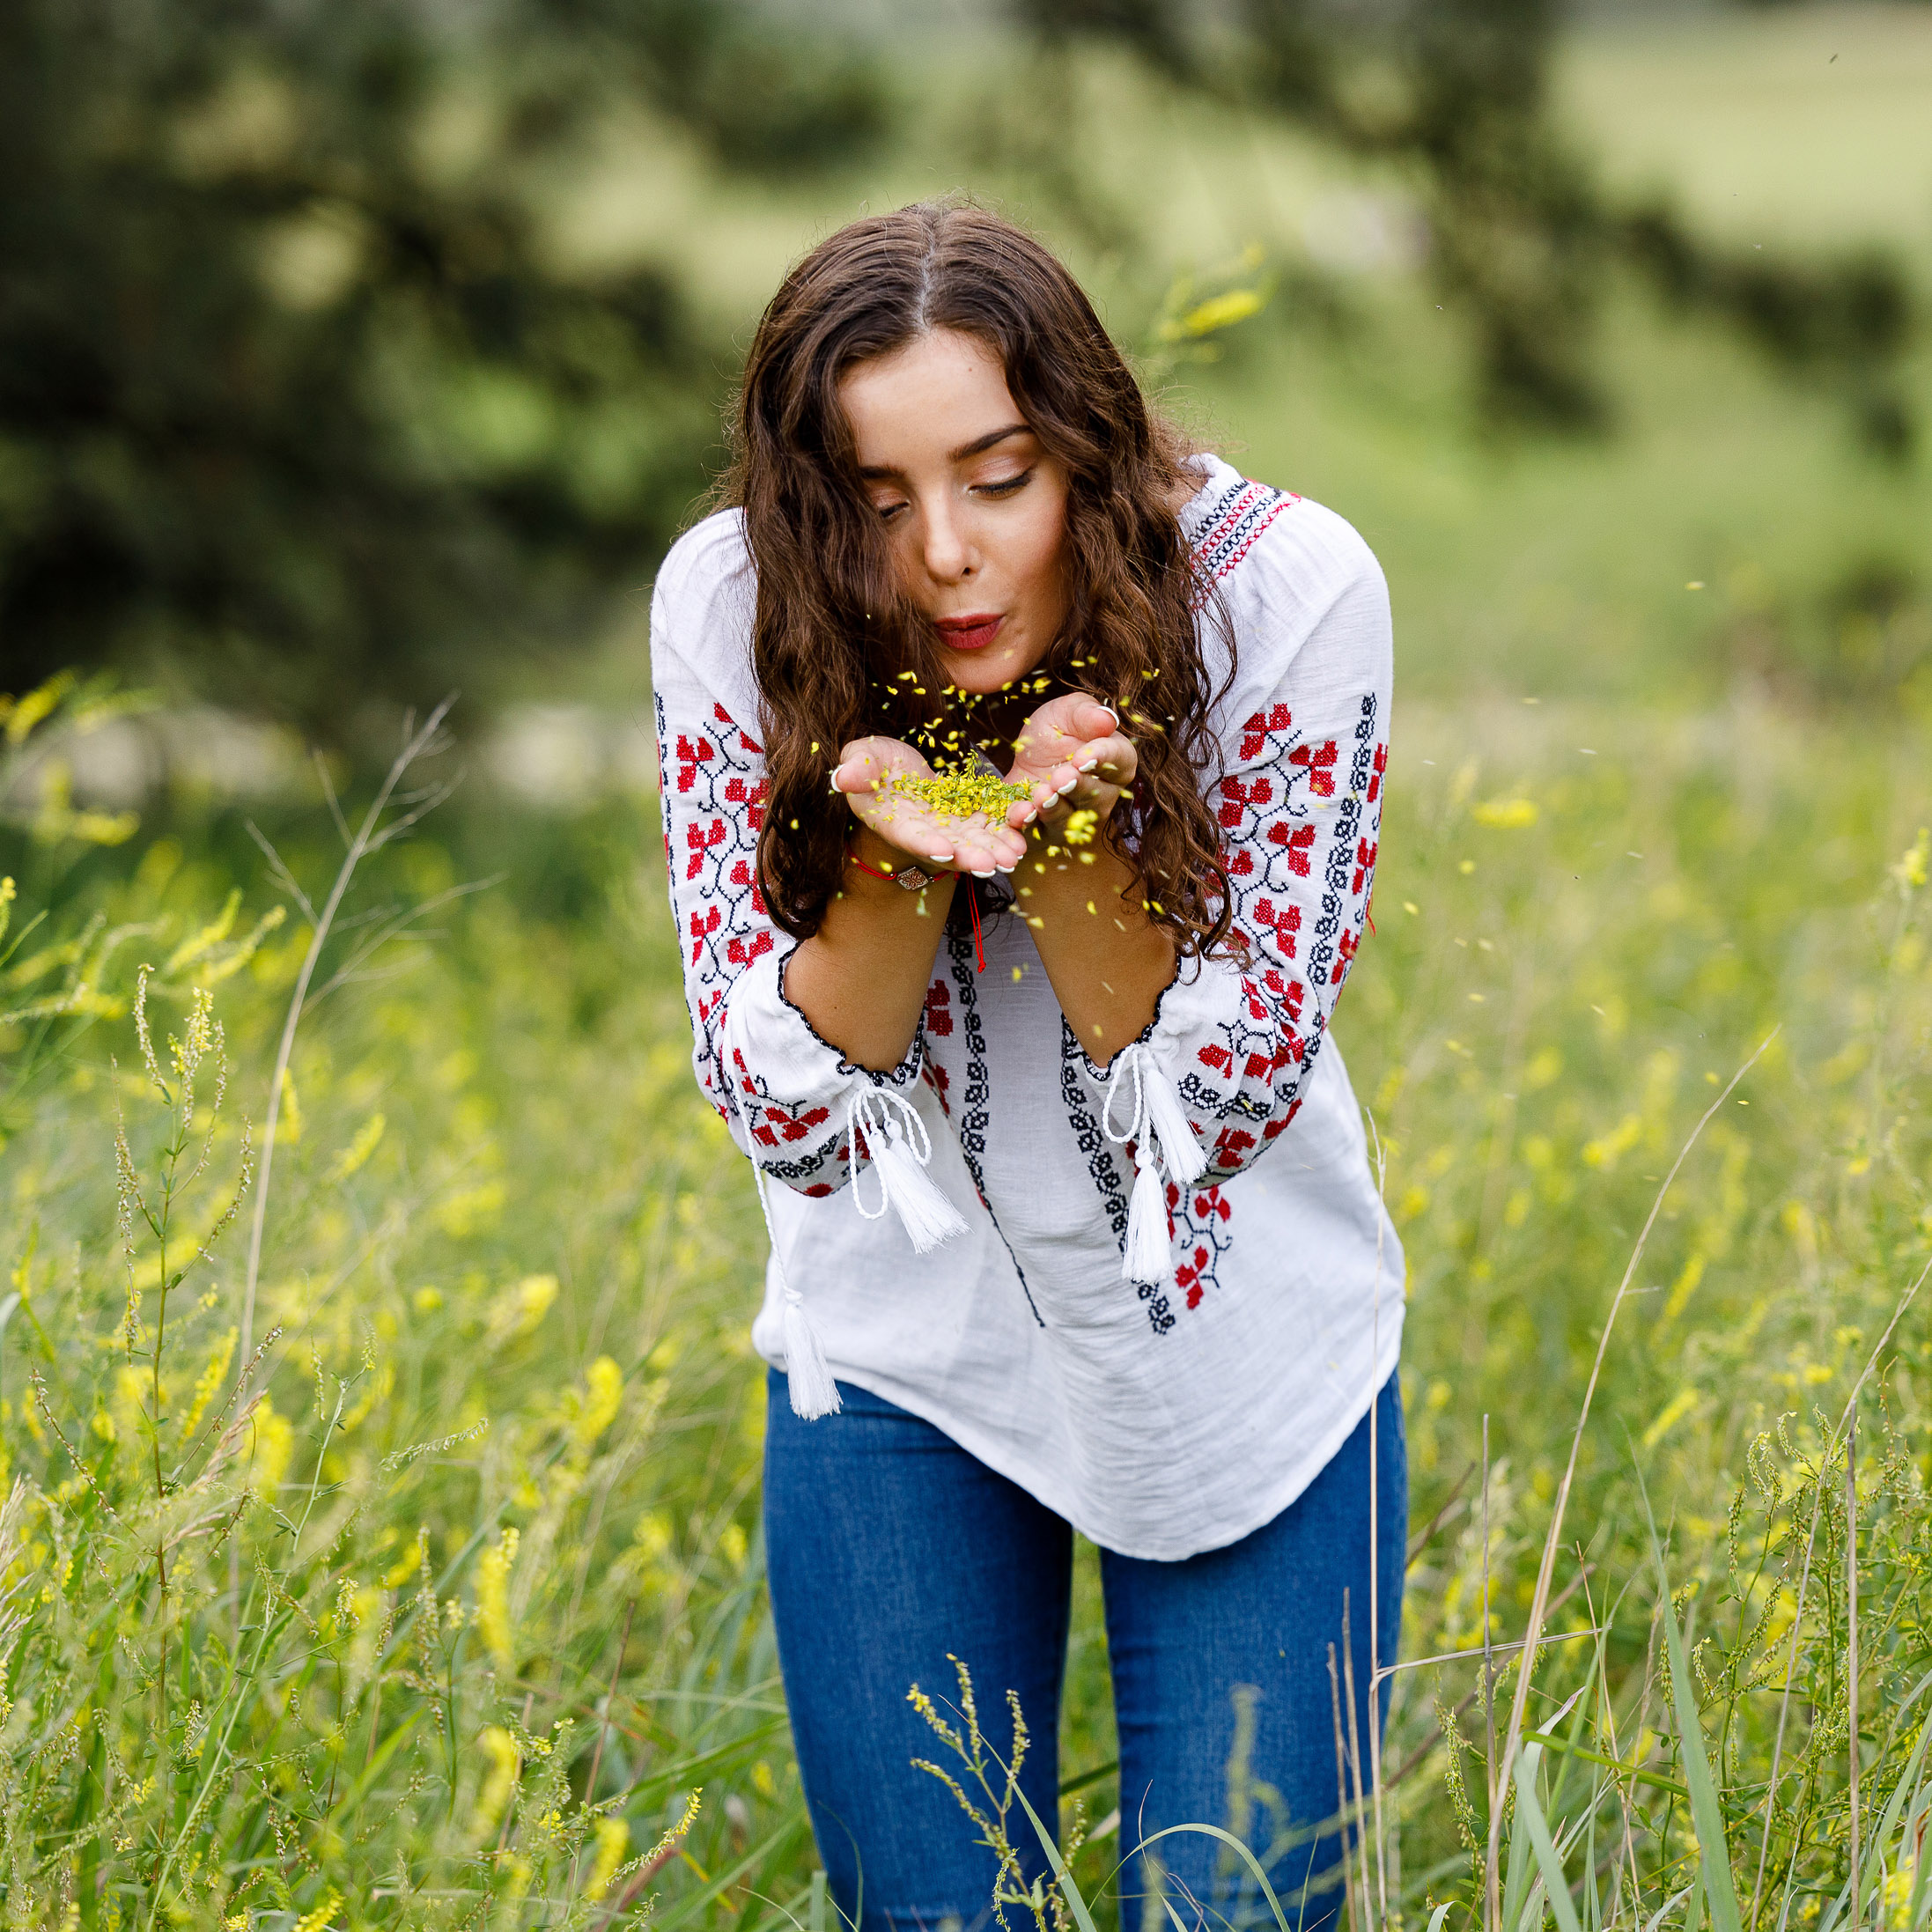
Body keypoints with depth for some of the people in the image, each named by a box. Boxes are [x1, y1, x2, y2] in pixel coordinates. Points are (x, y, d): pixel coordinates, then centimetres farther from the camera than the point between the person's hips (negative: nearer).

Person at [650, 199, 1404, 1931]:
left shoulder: (1285, 588, -20)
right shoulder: (729, 607, -15)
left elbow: (1238, 1093, -15)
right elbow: (781, 1110, -13)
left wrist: (1064, 834, -31)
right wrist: (900, 856, -30)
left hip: (1246, 1353, -1)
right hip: (903, 1350, 1)